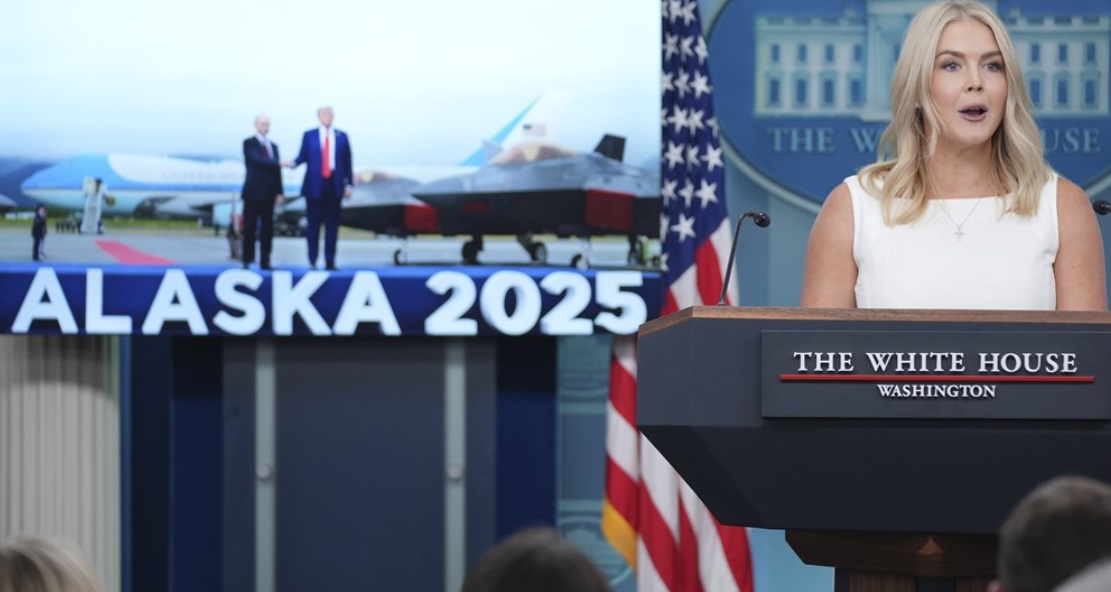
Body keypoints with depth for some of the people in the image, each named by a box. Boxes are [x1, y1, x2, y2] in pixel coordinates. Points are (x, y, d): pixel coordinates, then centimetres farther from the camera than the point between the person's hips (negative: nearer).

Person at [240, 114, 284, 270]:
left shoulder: (273, 146, 16)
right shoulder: (249, 143, -1)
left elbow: (276, 169, 14)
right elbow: (257, 160, -17)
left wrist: (278, 192, 7)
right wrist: (278, 163, -24)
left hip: (268, 193, 5)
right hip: (253, 192, -5)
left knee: (267, 229, 3)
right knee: (249, 228, -3)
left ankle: (265, 262, 4)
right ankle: (247, 261, 1)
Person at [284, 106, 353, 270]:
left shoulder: (342, 137, 9)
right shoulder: (309, 135, 8)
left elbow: (347, 162, 8)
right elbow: (303, 156, 4)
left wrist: (349, 184, 3)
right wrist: (294, 163, -18)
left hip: (334, 184, 1)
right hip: (315, 185, -1)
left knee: (332, 224, 2)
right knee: (313, 224, 0)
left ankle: (330, 261, 5)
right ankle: (312, 261, 4)